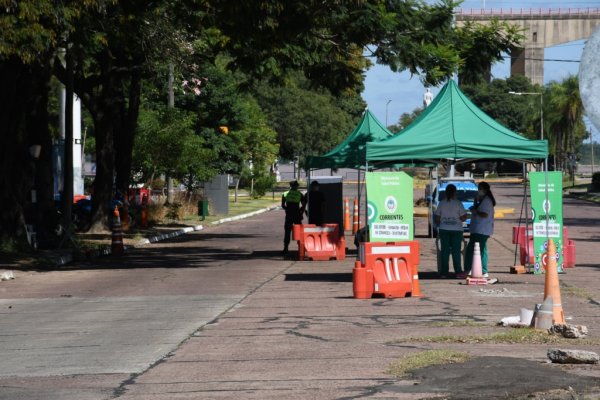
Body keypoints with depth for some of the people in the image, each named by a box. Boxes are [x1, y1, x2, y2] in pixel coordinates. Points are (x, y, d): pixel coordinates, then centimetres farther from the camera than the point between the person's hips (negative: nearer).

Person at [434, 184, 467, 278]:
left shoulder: (441, 203, 0)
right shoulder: (458, 203, -6)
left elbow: (437, 218, 2)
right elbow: (463, 218, -7)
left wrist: (439, 225, 20)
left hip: (444, 230, 2)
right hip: (456, 230, -2)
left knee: (445, 251, 5)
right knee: (456, 251, 4)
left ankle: (444, 272, 3)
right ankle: (458, 272, 2)